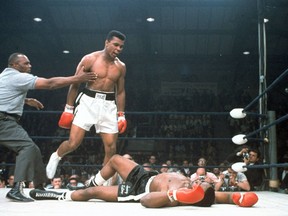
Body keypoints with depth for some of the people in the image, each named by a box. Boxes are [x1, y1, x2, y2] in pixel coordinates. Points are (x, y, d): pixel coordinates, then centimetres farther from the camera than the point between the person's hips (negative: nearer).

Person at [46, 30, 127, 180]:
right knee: (74, 142, -8)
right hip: (88, 101, -3)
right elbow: (75, 84, -3)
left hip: (108, 105, 4)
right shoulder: (90, 59, -6)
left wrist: (121, 115, 8)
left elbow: (120, 92, 13)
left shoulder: (121, 67, 6)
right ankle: (56, 157, 26)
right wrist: (68, 109, -5)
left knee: (111, 147, 0)